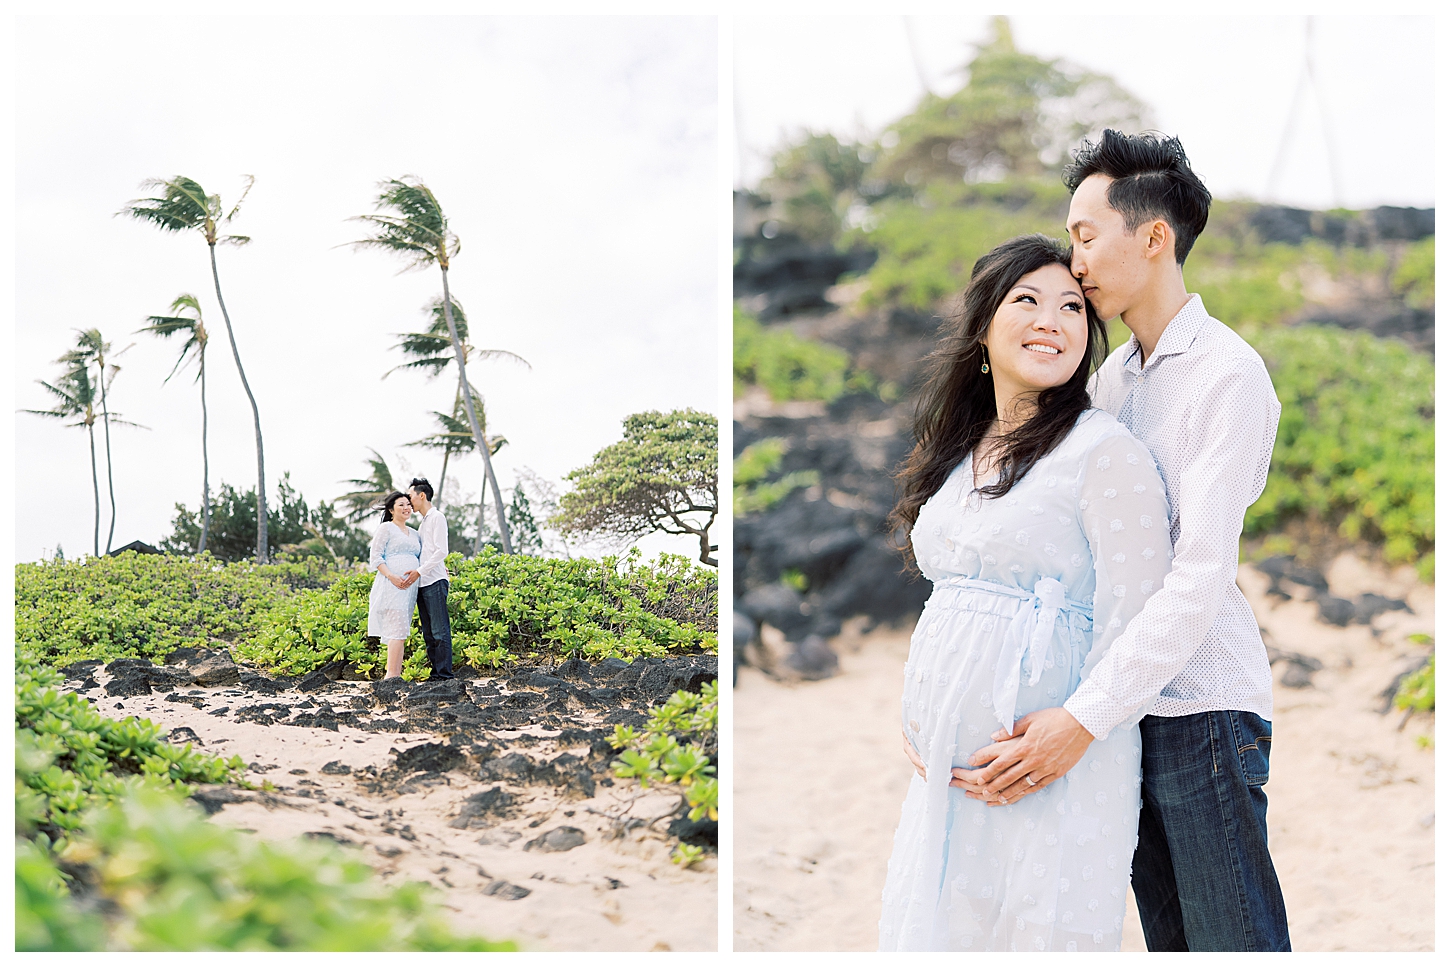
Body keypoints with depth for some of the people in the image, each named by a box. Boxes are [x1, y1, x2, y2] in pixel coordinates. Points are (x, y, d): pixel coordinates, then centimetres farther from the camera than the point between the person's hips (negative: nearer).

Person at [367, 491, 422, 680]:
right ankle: (391, 675, -17)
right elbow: (375, 557, -6)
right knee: (398, 629, -15)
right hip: (392, 584, -7)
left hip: (409, 586, 7)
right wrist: (391, 576, -19)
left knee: (402, 631, 5)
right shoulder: (386, 528, 1)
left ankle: (396, 675, 5)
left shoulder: (414, 534, 22)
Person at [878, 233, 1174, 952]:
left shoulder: (1106, 453, -10)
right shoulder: (961, 449, 13)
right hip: (944, 763, 7)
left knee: (1038, 929, 0)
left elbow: (1131, 629, -14)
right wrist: (916, 718, 7)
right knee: (934, 925, 13)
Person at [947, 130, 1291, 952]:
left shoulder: (1228, 373, -11)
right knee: (1168, 942, 14)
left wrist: (1082, 720, -24)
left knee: (1231, 942, 0)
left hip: (1202, 706, -7)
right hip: (1126, 705, 7)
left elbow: (1202, 575, -19)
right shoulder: (1111, 377, 14)